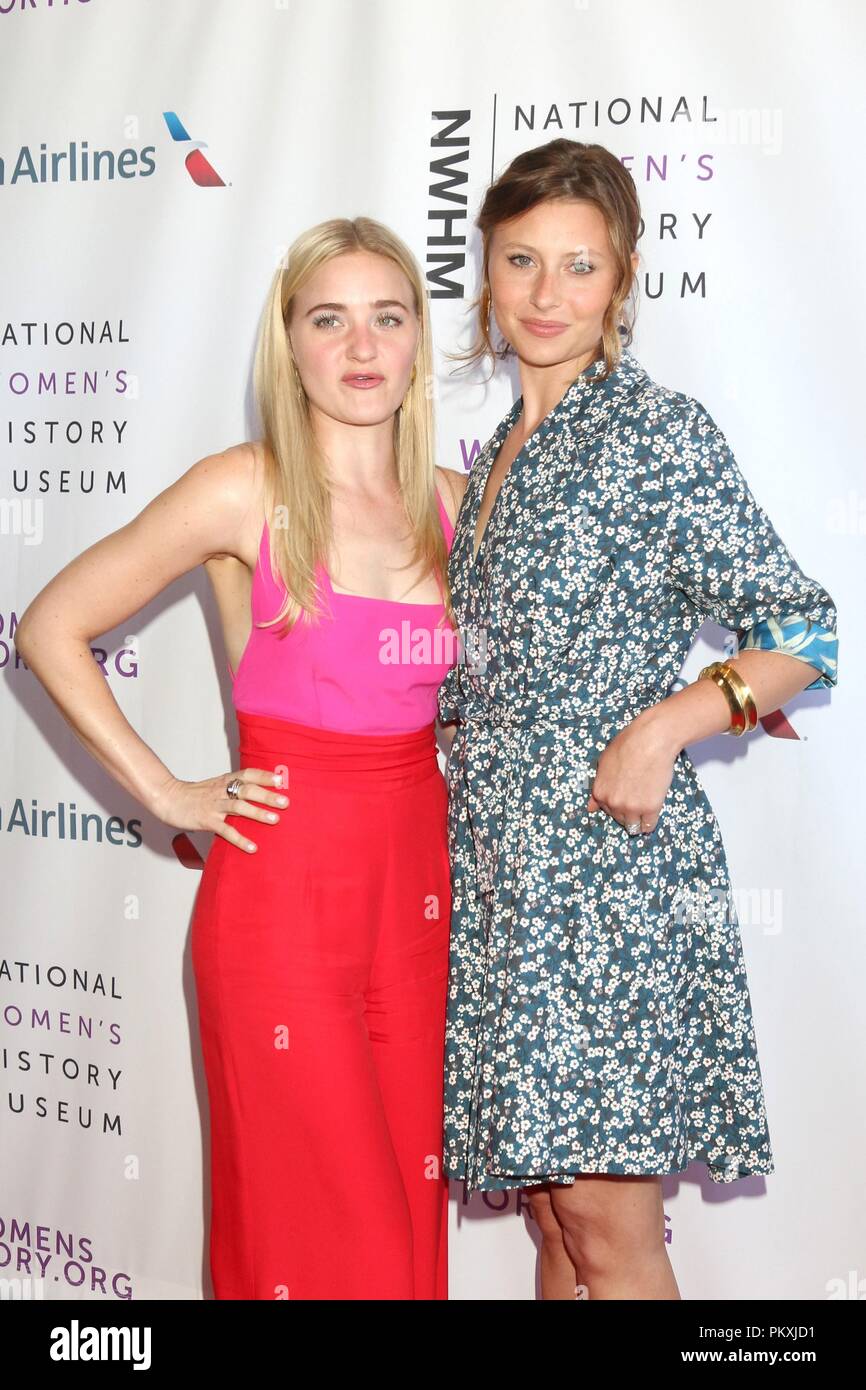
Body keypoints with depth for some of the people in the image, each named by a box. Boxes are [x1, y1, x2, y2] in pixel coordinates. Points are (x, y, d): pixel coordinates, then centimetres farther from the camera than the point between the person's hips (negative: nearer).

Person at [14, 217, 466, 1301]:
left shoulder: (448, 499, 7)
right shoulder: (243, 491, -8)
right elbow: (51, 628, -3)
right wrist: (167, 794, -5)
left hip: (417, 886, 5)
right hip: (284, 893, -5)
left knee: (411, 1215, 13)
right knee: (309, 1228, 3)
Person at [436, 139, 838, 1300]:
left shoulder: (656, 429, -6)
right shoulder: (497, 454, 17)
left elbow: (805, 635, -8)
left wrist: (664, 725, -20)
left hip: (611, 851, -7)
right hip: (500, 856, 7)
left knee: (607, 1224, -4)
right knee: (551, 1201, 12)